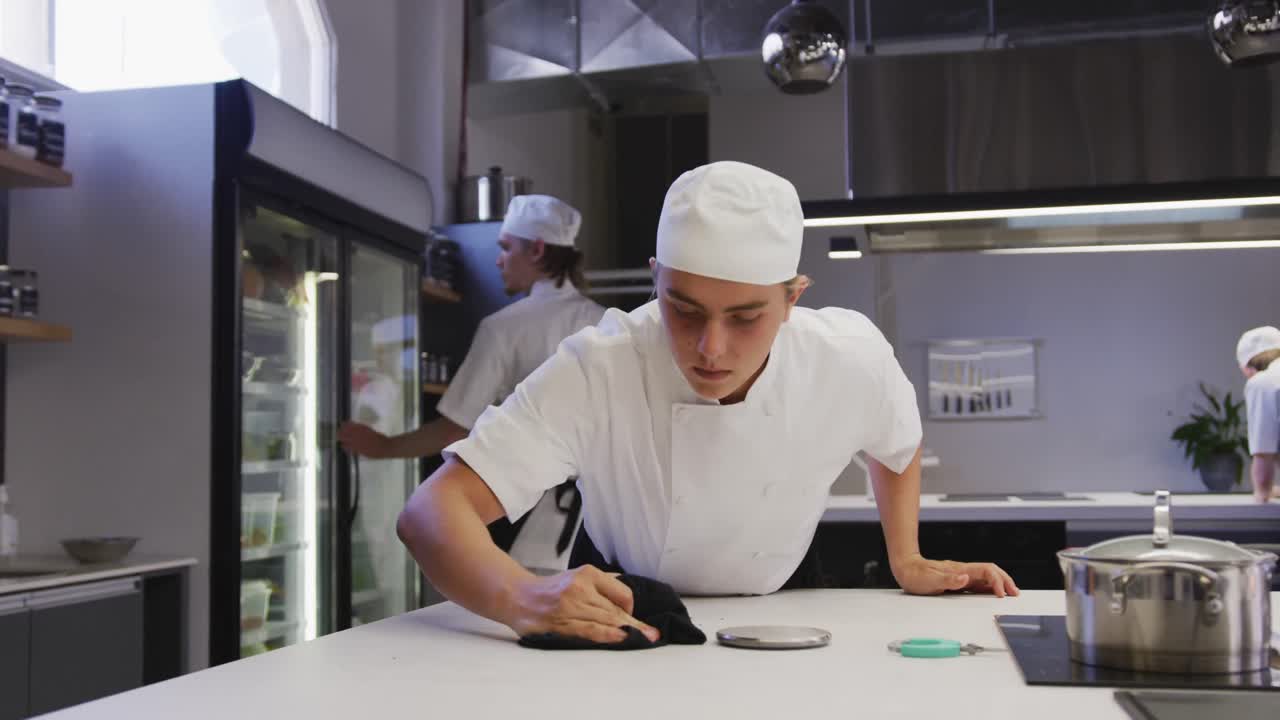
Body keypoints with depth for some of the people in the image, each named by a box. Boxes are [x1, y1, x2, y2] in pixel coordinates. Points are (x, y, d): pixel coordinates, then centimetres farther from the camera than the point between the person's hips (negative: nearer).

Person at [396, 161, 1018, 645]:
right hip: (621, 622, -1)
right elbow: (433, 512, -39)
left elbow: (897, 445, 3)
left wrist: (907, 561, -2)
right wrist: (520, 599, -56)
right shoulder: (595, 372, -31)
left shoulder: (851, 357, -23)